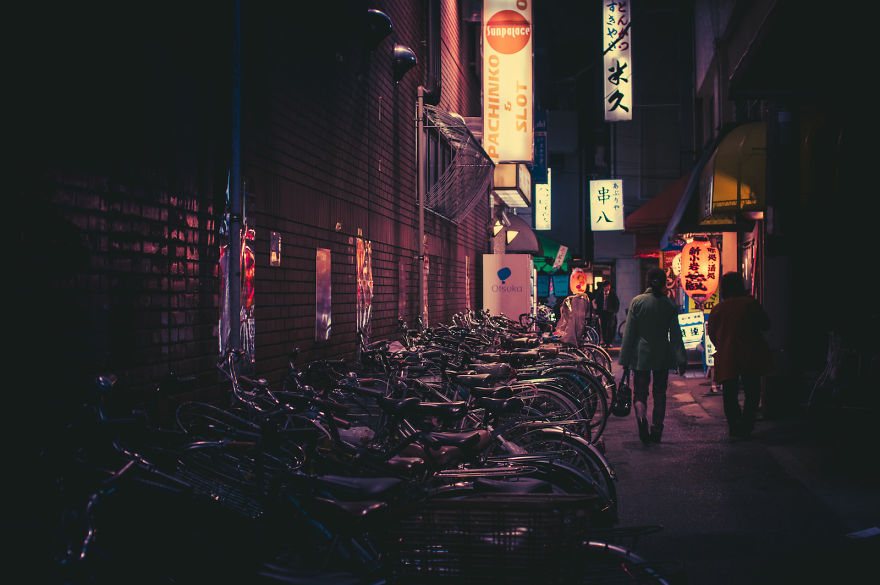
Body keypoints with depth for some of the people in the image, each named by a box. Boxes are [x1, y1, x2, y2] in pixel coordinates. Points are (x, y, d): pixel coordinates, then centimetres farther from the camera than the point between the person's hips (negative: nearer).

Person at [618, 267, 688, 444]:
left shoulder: (637, 302, -6)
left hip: (641, 356, -1)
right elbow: (675, 335, -2)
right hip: (662, 356, 1)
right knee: (660, 393, 12)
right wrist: (681, 360, 1)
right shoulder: (669, 304, -1)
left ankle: (641, 417, -21)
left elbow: (629, 333, -5)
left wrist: (625, 361, -1)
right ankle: (656, 432, 12)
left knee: (639, 392, 7)